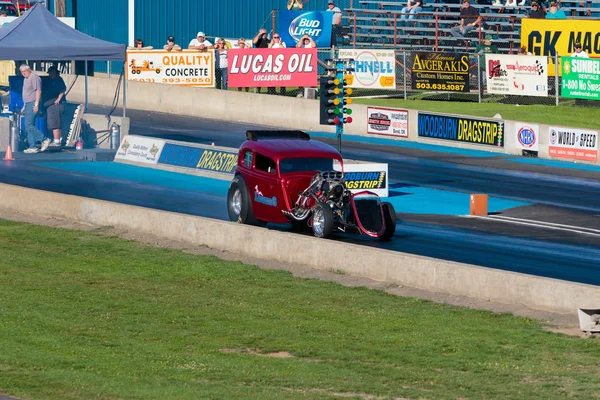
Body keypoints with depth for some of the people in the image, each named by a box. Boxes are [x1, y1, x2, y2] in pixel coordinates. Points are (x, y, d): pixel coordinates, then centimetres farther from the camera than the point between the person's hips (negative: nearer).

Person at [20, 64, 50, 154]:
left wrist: (36, 104, -23)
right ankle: (33, 147, 6)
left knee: (29, 126, -16)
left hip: (33, 104, -10)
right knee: (29, 126, 6)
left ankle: (44, 140, -11)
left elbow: (38, 91, -17)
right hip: (28, 104, 10)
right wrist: (24, 107, 24)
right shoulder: (26, 79, 21)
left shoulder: (34, 78, -10)